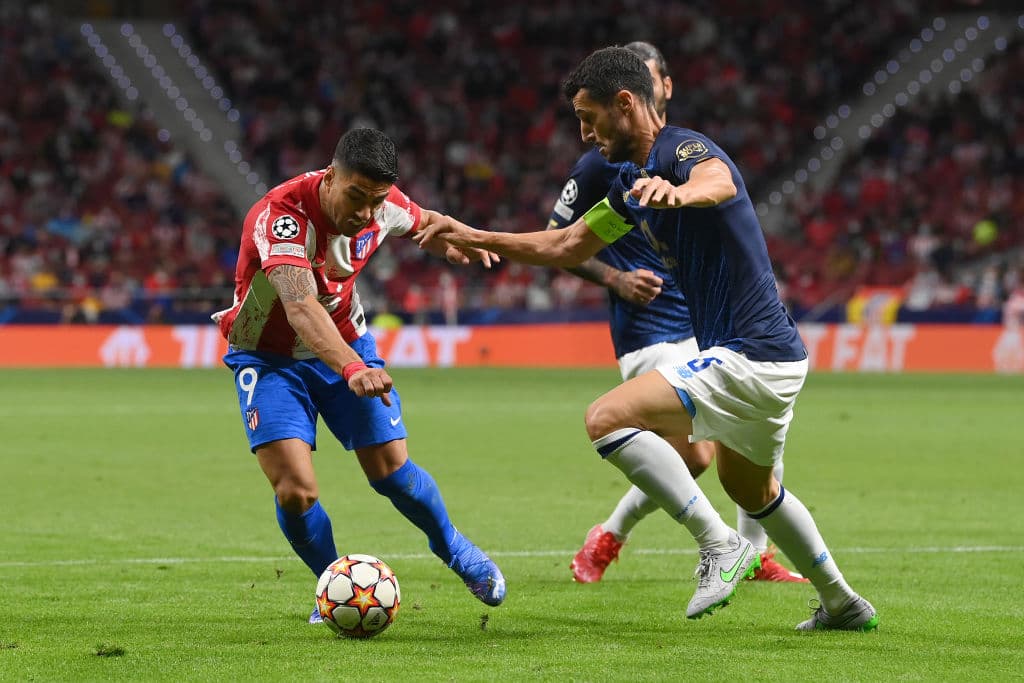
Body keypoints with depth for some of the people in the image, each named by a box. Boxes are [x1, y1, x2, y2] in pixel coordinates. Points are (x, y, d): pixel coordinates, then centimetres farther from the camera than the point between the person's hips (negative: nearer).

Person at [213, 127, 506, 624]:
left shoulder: (382, 204, -16)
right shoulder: (280, 216, -35)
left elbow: (427, 223, 10)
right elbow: (300, 307, -52)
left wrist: (455, 240, -15)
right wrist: (351, 369, -67)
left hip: (346, 345, 4)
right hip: (269, 358, -4)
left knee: (391, 471, 1)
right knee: (295, 491, -18)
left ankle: (454, 549, 32)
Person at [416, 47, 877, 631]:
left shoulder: (686, 150, -16)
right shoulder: (636, 179, 14)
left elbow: (718, 181, -43)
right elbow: (568, 245, 25)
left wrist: (679, 192, -65)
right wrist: (475, 238, 21)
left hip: (749, 357, -11)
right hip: (774, 357, 11)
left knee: (608, 418, -19)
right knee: (752, 490, 29)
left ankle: (721, 544, -18)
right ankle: (843, 604, 41)